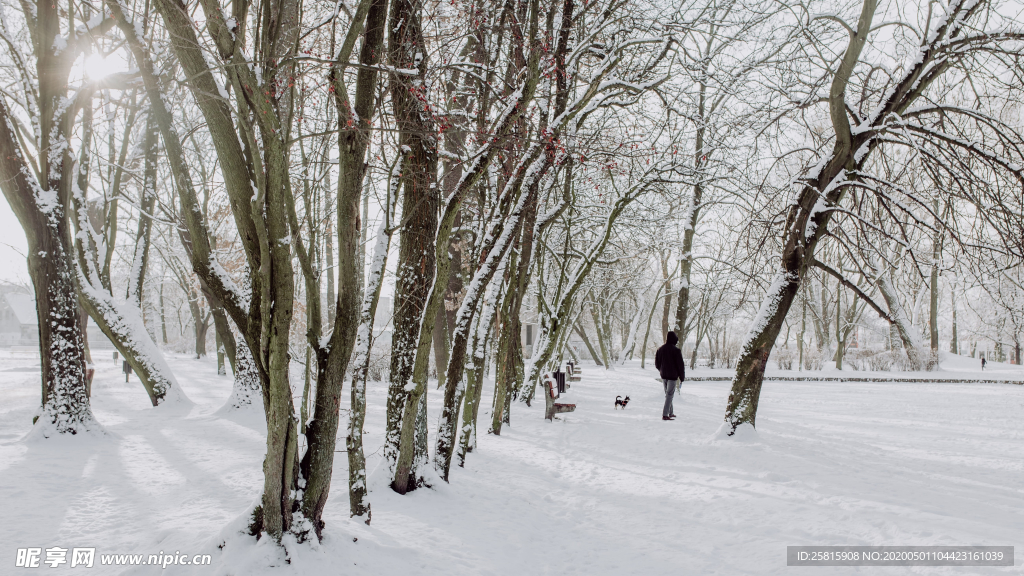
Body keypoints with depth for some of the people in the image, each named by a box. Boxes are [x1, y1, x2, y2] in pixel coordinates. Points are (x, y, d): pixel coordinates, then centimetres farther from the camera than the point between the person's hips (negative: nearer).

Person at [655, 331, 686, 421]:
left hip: (663, 375, 6)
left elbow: (657, 364, 11)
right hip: (672, 376, -6)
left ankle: (670, 412, 25)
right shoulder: (676, 350, -14)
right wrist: (682, 377, 1)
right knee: (669, 394, -3)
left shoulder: (660, 349, 4)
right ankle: (665, 414, -8)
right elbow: (680, 365, -11)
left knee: (668, 394, 18)